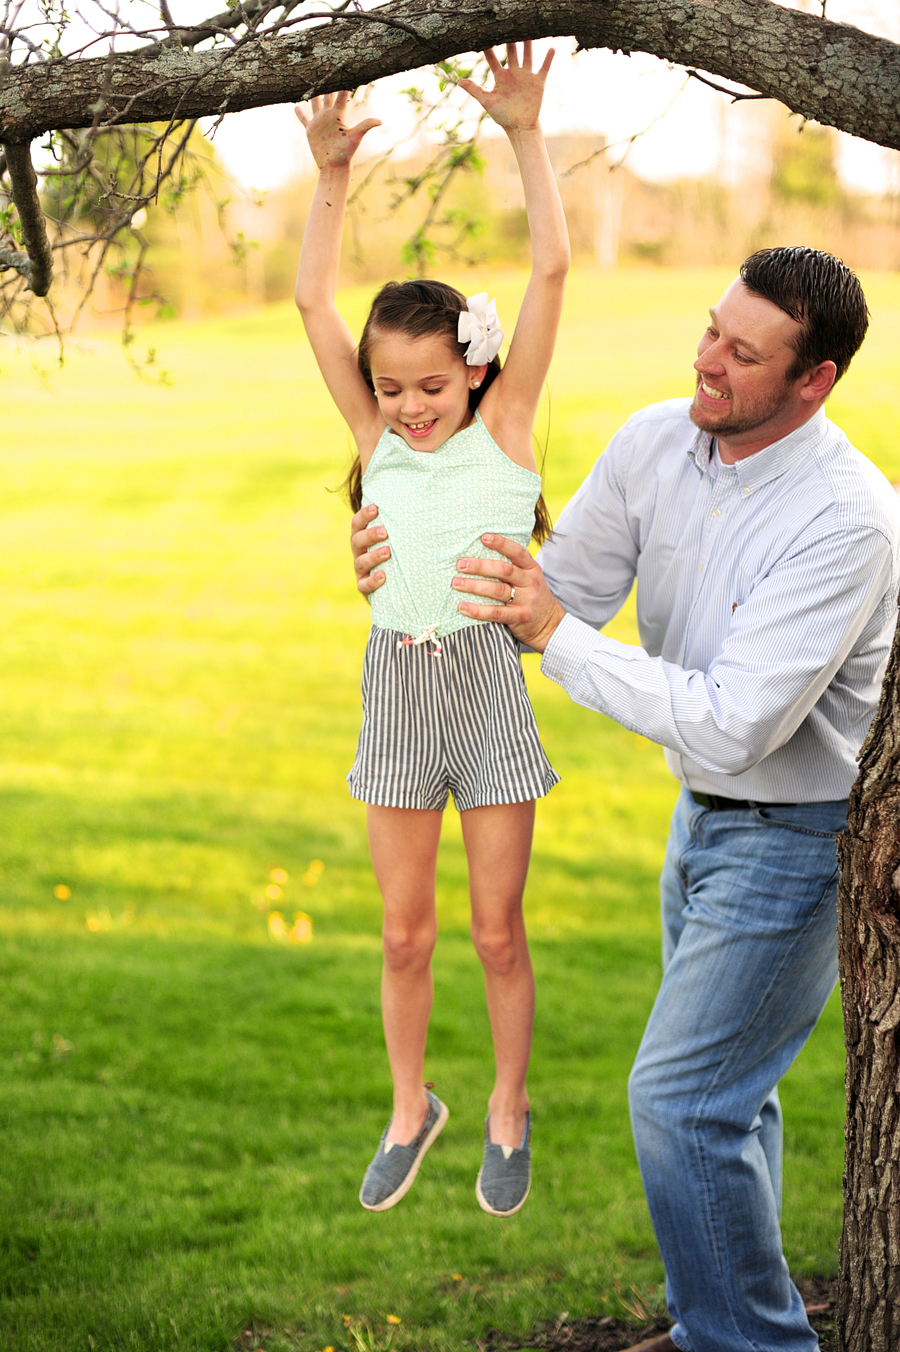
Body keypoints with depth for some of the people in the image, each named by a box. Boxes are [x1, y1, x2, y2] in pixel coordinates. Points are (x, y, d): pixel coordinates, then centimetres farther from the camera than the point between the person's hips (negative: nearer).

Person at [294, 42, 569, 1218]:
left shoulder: (504, 427, -5)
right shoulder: (378, 439, 2)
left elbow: (552, 271, -13)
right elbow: (312, 301, -2)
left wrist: (525, 135, -16)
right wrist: (331, 175, -9)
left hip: (489, 679, -2)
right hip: (397, 687, 3)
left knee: (497, 929, 7)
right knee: (404, 933, 12)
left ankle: (508, 1109, 28)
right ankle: (411, 1106, 32)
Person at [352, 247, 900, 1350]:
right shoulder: (655, 443, -7)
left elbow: (731, 726, -32)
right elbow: (568, 589, 3)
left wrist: (555, 635, -32)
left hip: (797, 836, -8)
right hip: (705, 814, 8)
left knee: (680, 1097, -7)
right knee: (723, 1089, 20)